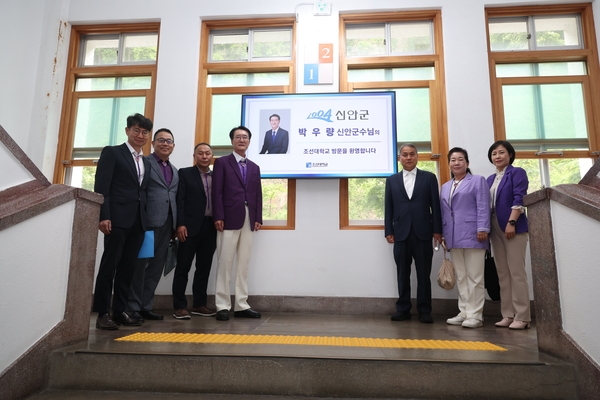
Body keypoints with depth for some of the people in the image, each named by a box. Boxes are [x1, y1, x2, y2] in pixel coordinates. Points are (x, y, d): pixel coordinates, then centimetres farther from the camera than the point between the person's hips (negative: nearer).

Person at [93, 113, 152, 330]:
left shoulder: (146, 163, 20)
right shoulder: (111, 152, 4)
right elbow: (101, 186, -6)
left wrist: (145, 219, 8)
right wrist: (103, 216, -16)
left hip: (138, 221, 6)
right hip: (118, 218, -6)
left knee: (128, 268, 7)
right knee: (109, 266, -2)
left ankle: (119, 311, 15)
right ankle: (103, 313, 6)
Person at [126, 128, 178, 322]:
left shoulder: (175, 171, 21)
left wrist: (176, 224, 10)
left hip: (167, 224, 6)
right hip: (148, 221, -6)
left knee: (156, 267, 9)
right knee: (140, 265, 0)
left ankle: (146, 306, 18)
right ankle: (133, 307, 10)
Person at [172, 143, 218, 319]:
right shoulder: (185, 173, 4)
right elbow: (179, 200, -4)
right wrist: (180, 224, -13)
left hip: (210, 227, 4)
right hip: (191, 227, -4)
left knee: (204, 268, 9)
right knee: (183, 267, 0)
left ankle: (199, 304, 18)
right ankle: (179, 306, 6)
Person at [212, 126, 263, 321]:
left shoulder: (254, 167, 20)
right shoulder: (222, 162, 6)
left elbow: (258, 195, 14)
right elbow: (217, 192, -4)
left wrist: (258, 218, 4)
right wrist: (218, 217, -13)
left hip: (248, 220, 5)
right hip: (229, 218, -5)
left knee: (244, 264, 6)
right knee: (225, 263, -3)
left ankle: (241, 305, 13)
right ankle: (223, 306, 4)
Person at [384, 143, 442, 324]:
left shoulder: (429, 177, 8)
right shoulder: (392, 180, 11)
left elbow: (435, 205, 3)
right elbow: (388, 207, 7)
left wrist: (437, 230, -3)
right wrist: (389, 231, 0)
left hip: (423, 233, -1)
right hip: (401, 233, 1)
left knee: (423, 274, 4)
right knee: (402, 274, 6)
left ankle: (424, 311, 14)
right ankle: (403, 309, 16)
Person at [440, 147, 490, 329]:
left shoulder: (478, 181, 5)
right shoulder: (445, 187, 21)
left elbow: (483, 207, -7)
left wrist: (482, 229, -16)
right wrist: (444, 234, 12)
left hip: (472, 235, -6)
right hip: (454, 238, 6)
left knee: (474, 277, -3)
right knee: (461, 277, 9)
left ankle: (475, 315, 3)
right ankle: (464, 312, 15)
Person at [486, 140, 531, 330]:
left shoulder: (517, 172, 1)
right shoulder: (490, 179, 18)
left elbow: (519, 199, -10)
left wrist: (511, 222, -19)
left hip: (513, 227, -6)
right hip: (496, 229, 7)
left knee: (516, 272, -6)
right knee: (503, 273, 6)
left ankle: (522, 316, 0)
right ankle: (508, 315, 10)